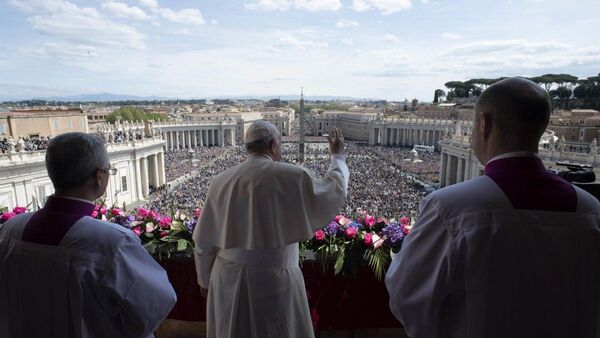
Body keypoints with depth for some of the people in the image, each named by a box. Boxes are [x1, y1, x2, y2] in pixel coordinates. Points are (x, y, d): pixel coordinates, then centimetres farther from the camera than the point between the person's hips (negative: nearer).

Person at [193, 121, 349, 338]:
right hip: (274, 279, -4)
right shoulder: (291, 177, -14)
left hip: (228, 279, 4)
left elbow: (204, 240, 3)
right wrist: (338, 157, 18)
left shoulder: (221, 182, -2)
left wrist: (207, 280, 17)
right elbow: (334, 190, 1)